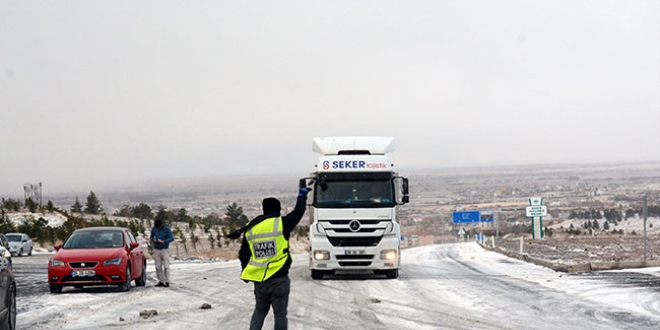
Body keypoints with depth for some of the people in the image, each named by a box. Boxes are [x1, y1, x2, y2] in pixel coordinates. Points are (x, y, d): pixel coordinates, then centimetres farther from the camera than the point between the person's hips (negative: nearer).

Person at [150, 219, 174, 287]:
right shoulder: (154, 229, 4)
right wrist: (154, 240, -11)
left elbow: (172, 238, -12)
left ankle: (167, 282, -8)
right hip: (156, 249, 4)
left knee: (166, 266, -8)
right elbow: (151, 237, 13)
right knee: (158, 267, 0)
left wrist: (163, 242, -25)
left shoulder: (167, 229, -8)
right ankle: (161, 281, 4)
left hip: (165, 249, -4)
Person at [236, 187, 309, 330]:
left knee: (260, 310, 20)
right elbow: (298, 213, 6)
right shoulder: (281, 224, -9)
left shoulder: (250, 228, 5)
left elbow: (243, 254, 13)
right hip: (279, 279, -4)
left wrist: (245, 272, 29)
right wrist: (302, 195, 25)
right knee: (280, 313, 4)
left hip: (259, 280, 4)